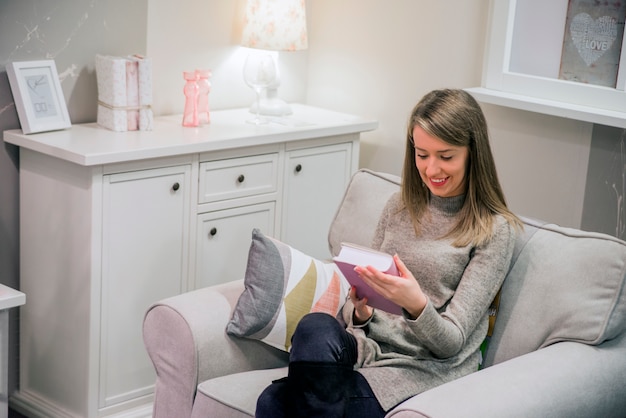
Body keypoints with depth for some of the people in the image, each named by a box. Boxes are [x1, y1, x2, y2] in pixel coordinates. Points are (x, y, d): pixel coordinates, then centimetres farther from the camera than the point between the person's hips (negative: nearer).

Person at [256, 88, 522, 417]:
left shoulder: (494, 230, -1)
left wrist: (416, 304, -27)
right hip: (367, 345, 5)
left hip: (425, 370, -5)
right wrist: (360, 311, -9)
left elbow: (450, 342, -6)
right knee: (316, 326, -34)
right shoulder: (400, 207, 16)